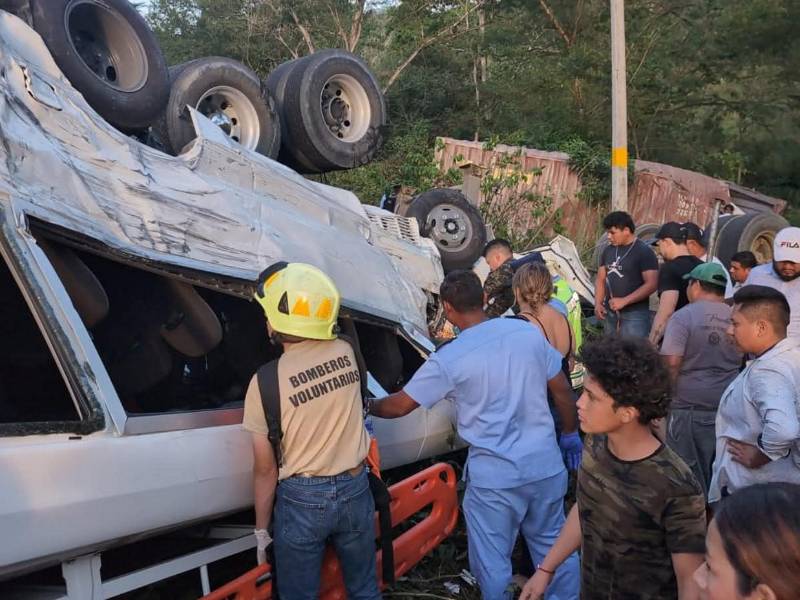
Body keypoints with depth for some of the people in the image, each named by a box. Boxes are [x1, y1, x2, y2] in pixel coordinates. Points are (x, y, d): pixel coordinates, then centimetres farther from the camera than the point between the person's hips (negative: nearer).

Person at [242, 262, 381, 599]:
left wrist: (261, 528, 2)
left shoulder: (266, 382, -17)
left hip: (302, 499, -3)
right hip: (355, 491, 4)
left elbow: (266, 468, -10)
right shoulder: (346, 353, -7)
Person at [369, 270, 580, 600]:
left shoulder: (448, 359, -13)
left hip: (494, 479, -4)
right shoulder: (529, 331, -2)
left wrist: (368, 406, 17)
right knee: (554, 547, 23)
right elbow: (563, 391, 6)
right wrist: (570, 434, 22)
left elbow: (400, 405, -3)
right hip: (546, 466, 5)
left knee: (492, 564, 14)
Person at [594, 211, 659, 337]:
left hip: (634, 315, -7)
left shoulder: (644, 252, -9)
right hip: (610, 313, 7)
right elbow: (600, 280, 16)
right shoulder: (608, 251, 11)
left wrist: (624, 301, -20)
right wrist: (598, 303, 1)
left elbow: (651, 284, -16)